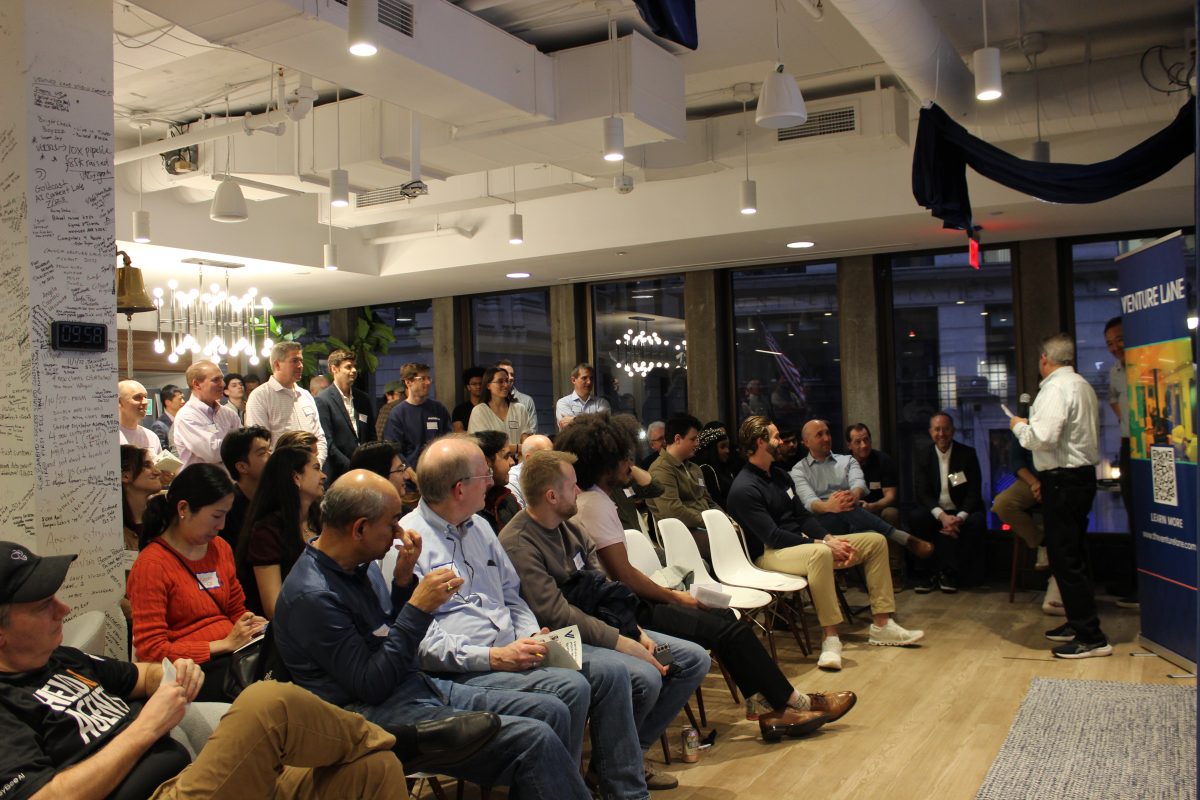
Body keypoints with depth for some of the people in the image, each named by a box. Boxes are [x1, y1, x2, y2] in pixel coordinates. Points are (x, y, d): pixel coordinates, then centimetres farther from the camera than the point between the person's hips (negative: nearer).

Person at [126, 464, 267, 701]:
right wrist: (225, 644, -14)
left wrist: (252, 624, 2)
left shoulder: (220, 548, 14)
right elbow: (151, 651, -11)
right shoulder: (152, 565, -7)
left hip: (231, 656, 7)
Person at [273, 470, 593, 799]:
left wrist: (403, 579, -1)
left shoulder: (361, 564, 8)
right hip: (375, 715, -9)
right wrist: (419, 608, -21)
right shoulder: (311, 596, -19)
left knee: (552, 713, 1)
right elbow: (370, 685, -20)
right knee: (534, 740, -21)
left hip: (421, 686, 10)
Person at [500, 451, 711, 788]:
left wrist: (637, 633, -3)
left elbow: (602, 588, 11)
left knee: (694, 659, 0)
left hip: (599, 627, 9)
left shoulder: (569, 527, 10)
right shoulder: (518, 544, -18)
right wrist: (624, 644, -22)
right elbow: (558, 615, -23)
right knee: (644, 678, -32)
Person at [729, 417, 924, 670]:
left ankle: (882, 625, 2)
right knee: (819, 553, -42)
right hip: (770, 554, -10)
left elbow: (803, 516, 14)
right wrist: (823, 543, -20)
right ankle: (831, 637, -33)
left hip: (802, 542, 10)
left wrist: (830, 539, -4)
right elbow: (773, 537, -21)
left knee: (875, 541, 3)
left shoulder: (778, 474, 12)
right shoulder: (744, 489, -17)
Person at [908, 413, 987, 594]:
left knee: (977, 521, -32)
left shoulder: (967, 454, 0)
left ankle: (950, 572, -20)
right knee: (916, 517, -30)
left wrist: (960, 517, -23)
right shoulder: (922, 455, 2)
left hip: (961, 512, 0)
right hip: (935, 511, 1)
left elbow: (974, 492, -5)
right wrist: (942, 516, -25)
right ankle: (927, 571, -18)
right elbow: (922, 493, -6)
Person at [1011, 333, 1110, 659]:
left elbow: (1043, 438, -25)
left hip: (1063, 481, -10)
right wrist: (1031, 425, 20)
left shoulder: (1056, 388, -16)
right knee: (1072, 555, 19)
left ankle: (1091, 638, -3)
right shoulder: (1083, 385, 15)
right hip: (1083, 475, 10)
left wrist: (1019, 426, -6)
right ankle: (1079, 623, 29)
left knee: (1065, 559, -6)